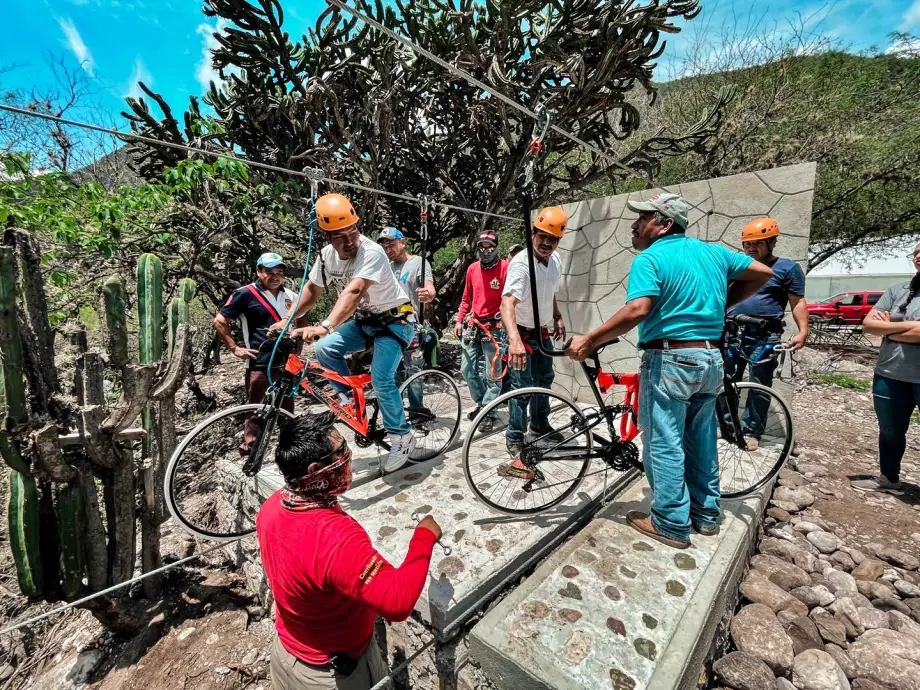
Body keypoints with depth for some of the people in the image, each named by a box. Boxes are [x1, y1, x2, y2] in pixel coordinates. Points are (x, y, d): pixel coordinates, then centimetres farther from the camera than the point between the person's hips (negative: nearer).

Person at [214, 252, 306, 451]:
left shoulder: (290, 296, 10)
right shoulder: (246, 294, -4)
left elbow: (301, 320, 26)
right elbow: (220, 321, -1)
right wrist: (235, 348, -6)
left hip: (287, 362, 5)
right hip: (259, 364, -4)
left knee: (288, 410, 12)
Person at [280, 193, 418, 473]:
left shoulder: (372, 252, -28)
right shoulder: (326, 254, -6)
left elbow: (353, 292, -43)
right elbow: (312, 290, 8)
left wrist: (325, 326, -55)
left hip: (395, 320, -6)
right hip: (364, 320, 6)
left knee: (381, 379, -18)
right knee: (324, 349, -15)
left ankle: (402, 437, 3)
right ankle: (350, 397, 8)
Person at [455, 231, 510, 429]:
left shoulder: (505, 267, -8)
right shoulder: (472, 268, 8)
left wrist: (504, 321, -19)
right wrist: (459, 320, 9)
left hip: (494, 328, -6)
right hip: (473, 326, 6)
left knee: (492, 374, 2)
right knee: (467, 370, 11)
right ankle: (481, 402, 31)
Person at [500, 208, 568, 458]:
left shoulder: (555, 260, -3)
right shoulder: (521, 264, -28)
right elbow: (507, 303, -44)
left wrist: (558, 318, 11)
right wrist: (514, 340, -58)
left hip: (543, 332, 8)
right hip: (523, 334, -8)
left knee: (544, 379, 21)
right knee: (523, 388, -6)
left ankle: (540, 425, 42)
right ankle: (515, 440, 13)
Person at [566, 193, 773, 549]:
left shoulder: (650, 258, -11)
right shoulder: (713, 251, 12)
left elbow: (637, 311, -26)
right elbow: (762, 272, 18)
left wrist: (588, 340, -22)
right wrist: (721, 304, 22)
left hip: (670, 360, -8)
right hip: (710, 359, 8)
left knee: (663, 443, 4)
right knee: (701, 439, 19)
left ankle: (671, 523, 15)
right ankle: (706, 513, 33)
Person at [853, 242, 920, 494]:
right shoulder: (898, 290, 6)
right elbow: (868, 324, 0)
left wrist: (888, 328, -6)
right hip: (890, 375, 4)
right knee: (890, 431, 18)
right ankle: (889, 479, 37)